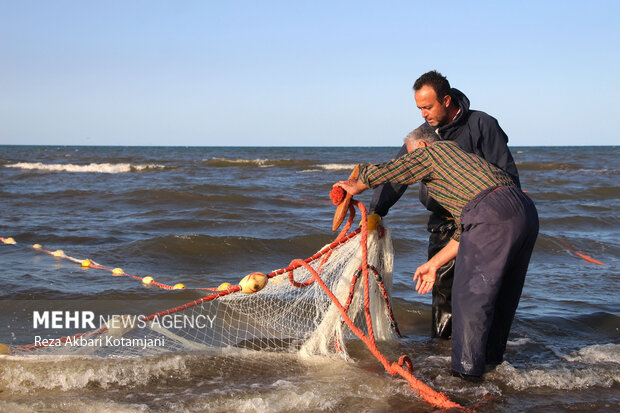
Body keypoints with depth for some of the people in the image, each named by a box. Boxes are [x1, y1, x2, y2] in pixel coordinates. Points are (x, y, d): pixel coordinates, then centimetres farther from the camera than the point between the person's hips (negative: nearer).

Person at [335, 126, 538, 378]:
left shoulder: (430, 152, 11)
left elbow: (379, 173, 15)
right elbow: (464, 233, 31)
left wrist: (355, 186, 36)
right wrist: (434, 263, 33)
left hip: (494, 214, -9)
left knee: (470, 294, -1)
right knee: (500, 293, 20)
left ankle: (466, 371, 5)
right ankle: (491, 360, 33)